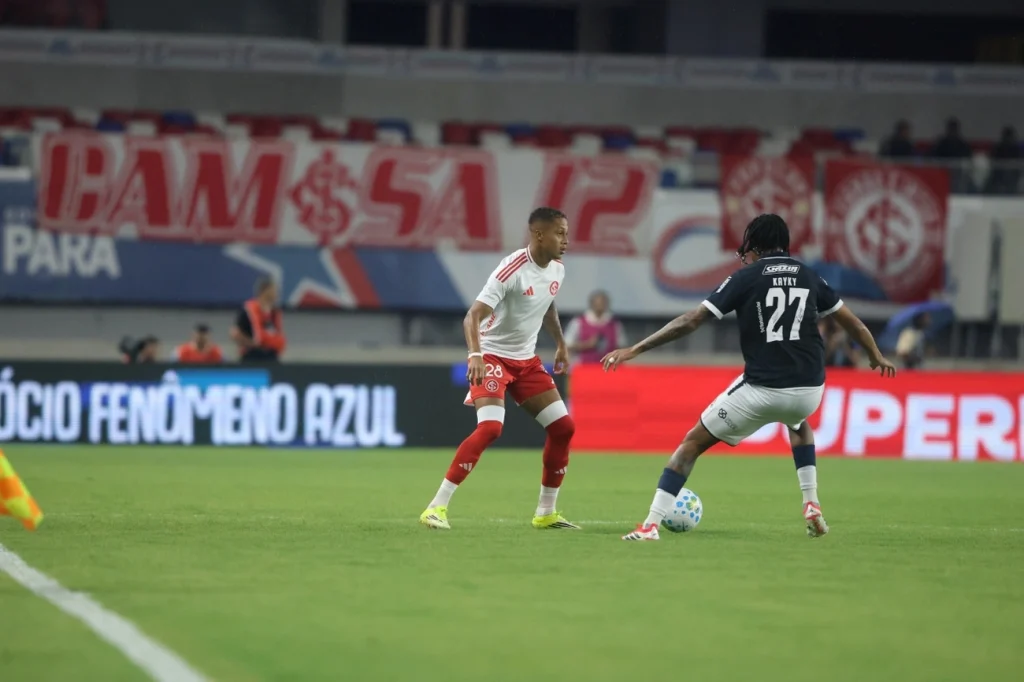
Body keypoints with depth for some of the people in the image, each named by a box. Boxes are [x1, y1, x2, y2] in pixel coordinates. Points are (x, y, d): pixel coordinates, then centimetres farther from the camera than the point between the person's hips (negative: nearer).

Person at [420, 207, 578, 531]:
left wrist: (561, 344, 23)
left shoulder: (557, 270, 1)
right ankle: (436, 507, -23)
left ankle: (546, 512, 15)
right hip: (493, 357, -8)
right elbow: (472, 317, -31)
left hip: (526, 360, 8)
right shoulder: (512, 270, -23)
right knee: (490, 427, -26)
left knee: (563, 427, 2)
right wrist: (475, 354, -46)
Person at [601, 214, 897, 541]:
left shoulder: (746, 278, 0)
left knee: (694, 442, 10)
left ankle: (651, 525, 0)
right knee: (798, 423, 41)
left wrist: (634, 349, -2)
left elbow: (691, 321, -5)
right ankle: (812, 505, 26)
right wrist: (876, 357, 39)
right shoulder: (808, 276, 11)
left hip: (761, 389, -4)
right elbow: (852, 322, 19)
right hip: (809, 389, 4)